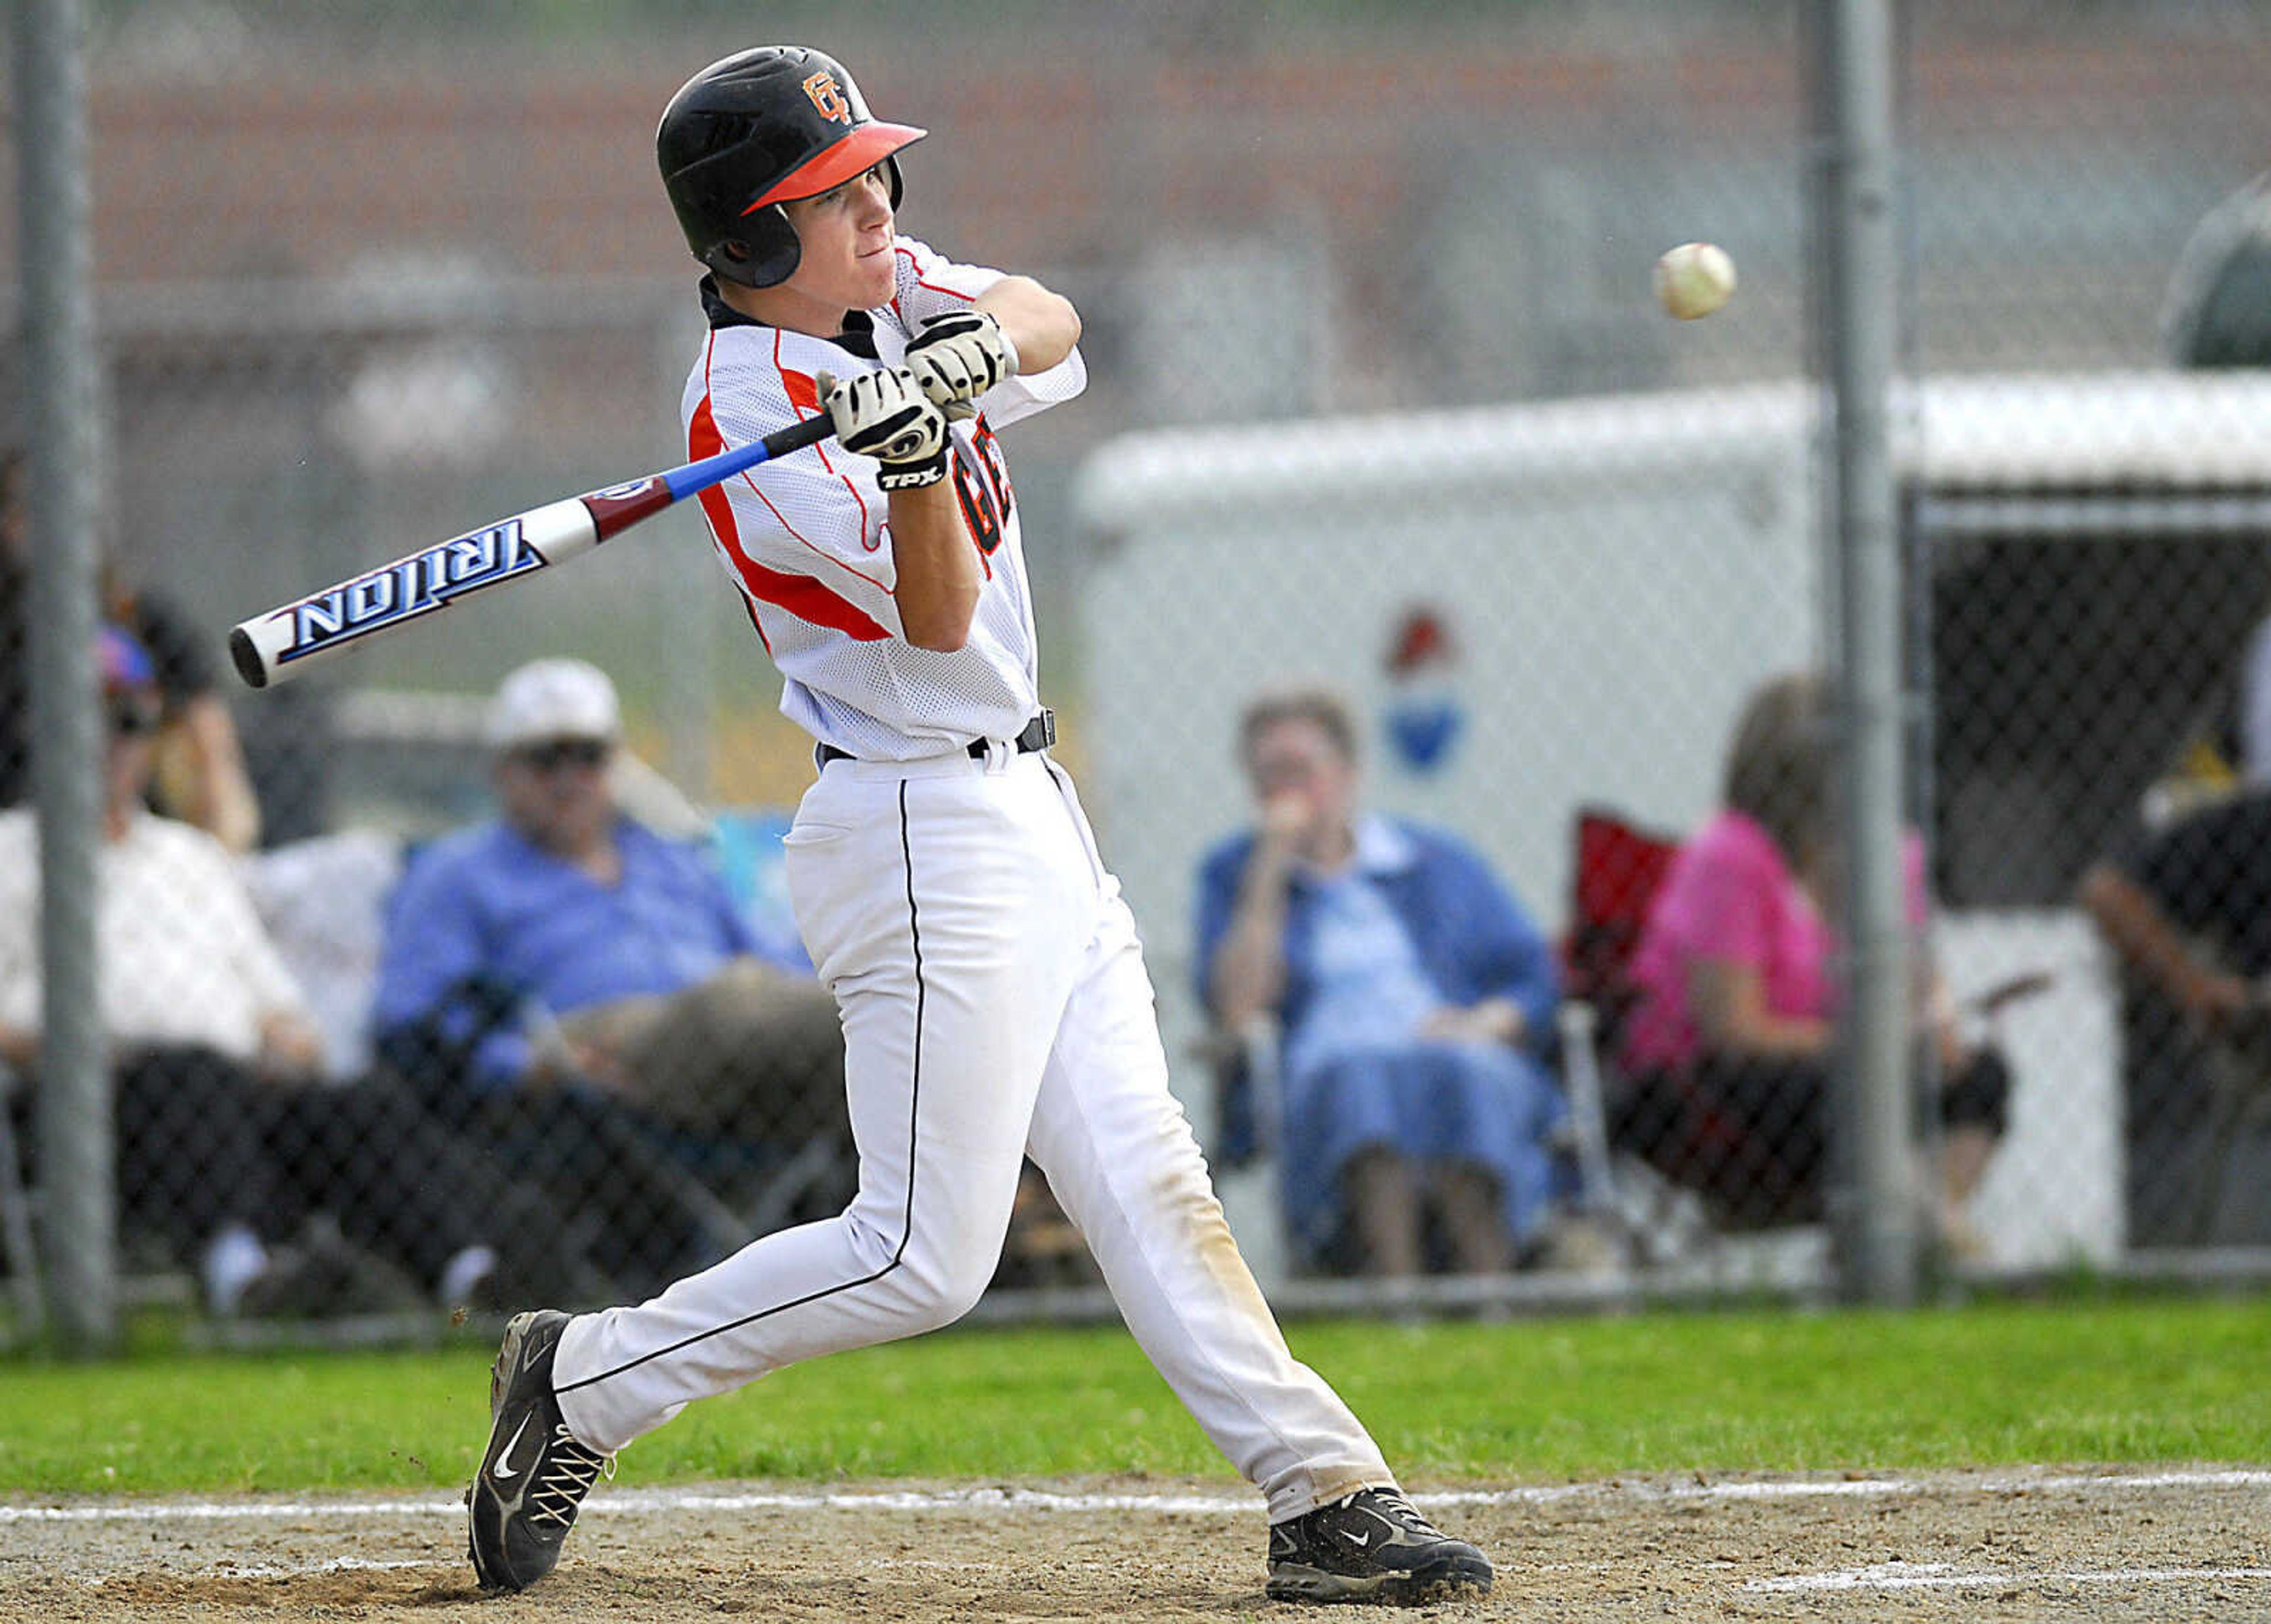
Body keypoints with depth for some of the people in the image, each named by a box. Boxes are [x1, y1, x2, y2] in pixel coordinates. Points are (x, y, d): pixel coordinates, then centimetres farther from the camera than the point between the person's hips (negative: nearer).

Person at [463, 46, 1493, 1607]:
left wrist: (974, 354, -29)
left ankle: (1327, 1499, 6)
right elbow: (937, 617, -21)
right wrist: (913, 451, -38)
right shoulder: (752, 416, -19)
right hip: (927, 834, -9)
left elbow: (1050, 325, -8)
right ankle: (581, 1384, 4)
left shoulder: (885, 288, 6)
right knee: (922, 1258, -8)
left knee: (1148, 1187, 7)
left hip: (1028, 807, 9)